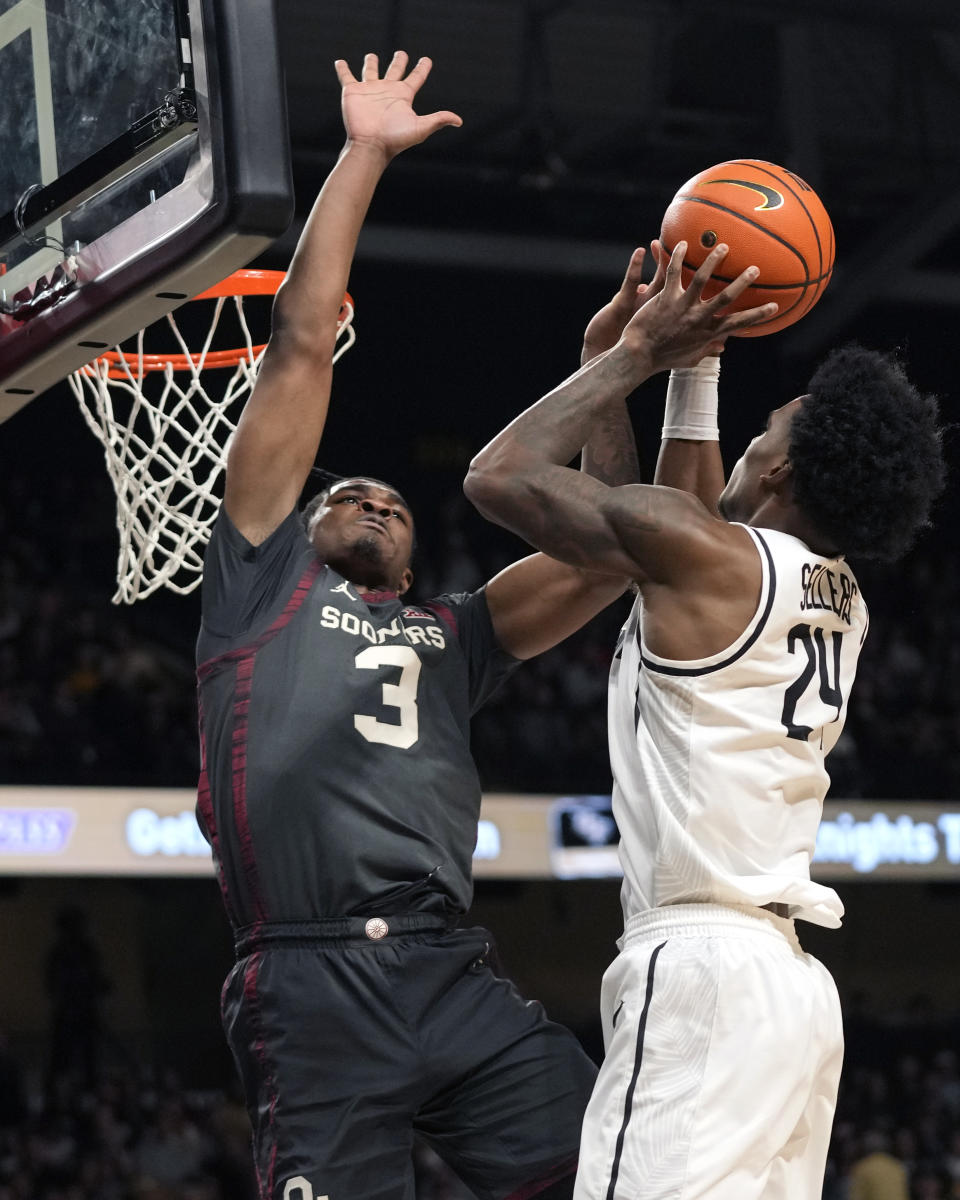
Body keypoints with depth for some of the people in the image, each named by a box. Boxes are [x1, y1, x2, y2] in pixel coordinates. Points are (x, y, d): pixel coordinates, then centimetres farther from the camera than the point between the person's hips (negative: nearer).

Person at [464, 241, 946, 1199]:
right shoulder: (841, 604, 18)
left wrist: (637, 351, 10)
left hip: (702, 974, -9)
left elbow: (500, 475, 3)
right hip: (795, 982, 9)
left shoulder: (693, 546, -6)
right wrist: (695, 364, 34)